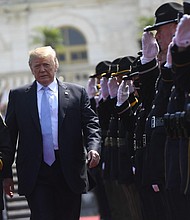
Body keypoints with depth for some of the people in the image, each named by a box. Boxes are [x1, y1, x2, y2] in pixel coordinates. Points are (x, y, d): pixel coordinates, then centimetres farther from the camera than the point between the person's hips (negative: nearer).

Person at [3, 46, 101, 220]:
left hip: (69, 172, 1)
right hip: (35, 173, -1)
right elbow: (10, 134, 9)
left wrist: (93, 148, -17)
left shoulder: (77, 93, 7)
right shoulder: (18, 96, 8)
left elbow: (91, 124, 4)